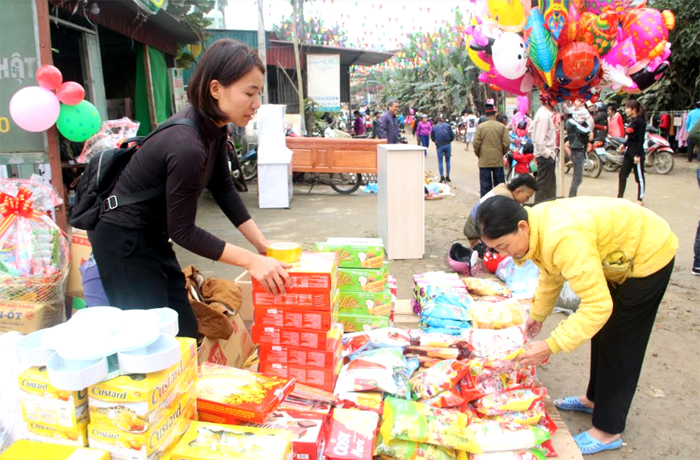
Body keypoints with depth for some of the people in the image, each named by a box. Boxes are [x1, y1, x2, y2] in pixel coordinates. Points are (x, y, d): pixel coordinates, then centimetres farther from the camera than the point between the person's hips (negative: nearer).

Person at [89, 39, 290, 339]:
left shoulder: (213, 127, -5)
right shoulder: (187, 146, -32)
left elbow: (223, 189, 4)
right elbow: (183, 232, -24)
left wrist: (262, 244, 0)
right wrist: (250, 260, -24)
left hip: (151, 235, 9)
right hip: (123, 243, -9)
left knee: (185, 332, 13)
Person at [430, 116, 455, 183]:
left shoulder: (434, 127, 4)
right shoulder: (447, 125, 5)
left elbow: (432, 138, 9)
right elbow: (452, 135, 2)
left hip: (439, 146, -1)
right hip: (448, 145, 1)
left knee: (440, 162, 7)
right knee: (448, 161, 12)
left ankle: (442, 176, -1)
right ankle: (447, 176, 15)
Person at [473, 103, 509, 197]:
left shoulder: (480, 127, -4)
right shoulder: (502, 126, -2)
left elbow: (476, 143, -7)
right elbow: (506, 143, -5)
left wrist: (479, 155, 10)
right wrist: (502, 153, 14)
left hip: (484, 161, -1)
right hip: (498, 161, 1)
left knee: (485, 186, 5)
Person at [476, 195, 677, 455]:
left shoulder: (565, 239, -42)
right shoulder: (535, 227, -13)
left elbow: (598, 305, -40)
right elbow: (550, 273, 6)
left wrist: (550, 346, -39)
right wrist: (537, 314, 3)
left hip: (650, 254, -9)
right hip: (619, 255, 9)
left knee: (619, 345, -4)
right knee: (603, 333, 20)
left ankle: (608, 431, 10)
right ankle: (595, 399, 39)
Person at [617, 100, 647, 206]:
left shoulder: (640, 122, -14)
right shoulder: (631, 120, 10)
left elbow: (641, 139, -17)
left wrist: (638, 155, -19)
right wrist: (624, 145, 7)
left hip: (636, 152, -9)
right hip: (629, 151, 9)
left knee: (639, 177, 2)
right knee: (622, 175, 9)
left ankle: (640, 199, 12)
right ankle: (620, 197, 15)